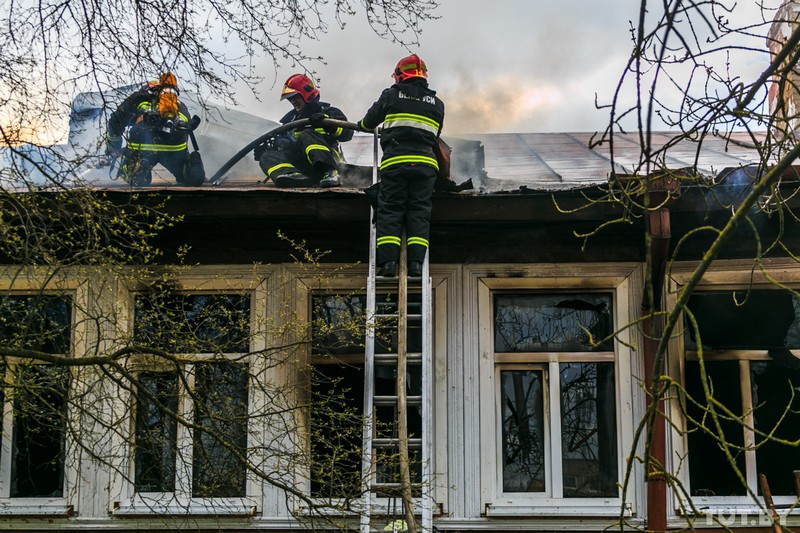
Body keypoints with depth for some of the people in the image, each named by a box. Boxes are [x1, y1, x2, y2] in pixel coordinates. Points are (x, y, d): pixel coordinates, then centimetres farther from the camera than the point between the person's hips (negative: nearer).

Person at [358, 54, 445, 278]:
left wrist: (362, 124, 44)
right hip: (425, 163, 2)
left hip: (395, 161, -2)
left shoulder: (392, 95, 7)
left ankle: (388, 261, -13)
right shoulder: (437, 103, 16)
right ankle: (416, 261, -10)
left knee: (390, 210, 0)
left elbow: (371, 119, 21)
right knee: (419, 211, 2)